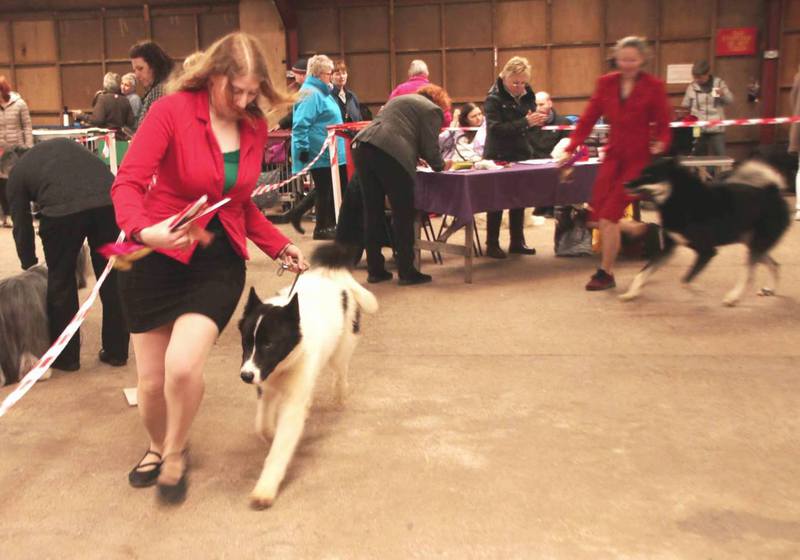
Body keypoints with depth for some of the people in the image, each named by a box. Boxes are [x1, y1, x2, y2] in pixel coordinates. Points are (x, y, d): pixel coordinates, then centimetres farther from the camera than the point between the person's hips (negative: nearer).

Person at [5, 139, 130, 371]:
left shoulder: (16, 173, 26)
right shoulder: (64, 143, 35)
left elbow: (22, 226, 26)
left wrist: (30, 267, 39)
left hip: (62, 208, -3)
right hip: (109, 199, 3)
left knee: (60, 282, 16)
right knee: (112, 278, 15)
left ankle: (65, 356, 26)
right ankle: (117, 351, 26)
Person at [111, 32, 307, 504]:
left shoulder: (256, 127, 2)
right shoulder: (172, 111, -12)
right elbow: (128, 183, -19)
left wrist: (279, 245, 4)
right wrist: (144, 230, -38)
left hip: (220, 261, 2)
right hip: (157, 258, -1)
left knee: (183, 367, -18)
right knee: (151, 380, 6)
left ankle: (175, 454, 14)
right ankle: (159, 446, 41)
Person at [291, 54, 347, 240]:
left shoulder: (321, 91, 17)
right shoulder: (311, 93, -15)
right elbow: (301, 125, -22)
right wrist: (303, 150, -24)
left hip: (330, 153, 10)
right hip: (321, 154, -10)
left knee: (334, 189, 12)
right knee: (324, 191, -2)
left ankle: (330, 225, 19)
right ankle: (322, 228, 8)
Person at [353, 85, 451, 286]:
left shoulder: (400, 100, 33)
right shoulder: (432, 110, 11)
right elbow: (430, 147, 4)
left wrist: (422, 158, 44)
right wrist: (440, 165, 23)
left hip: (361, 146, 7)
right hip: (390, 154, -7)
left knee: (372, 211, 11)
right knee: (403, 214, 3)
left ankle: (375, 270, 17)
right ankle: (406, 272, 8)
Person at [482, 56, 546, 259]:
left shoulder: (527, 94, 5)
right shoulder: (494, 98, -13)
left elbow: (528, 126, 14)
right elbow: (496, 129, -23)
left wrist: (536, 121, -10)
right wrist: (525, 122, -29)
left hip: (522, 154, 6)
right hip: (499, 157, -6)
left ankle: (517, 242, 20)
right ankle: (492, 244, 9)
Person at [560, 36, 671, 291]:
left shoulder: (654, 86, -5)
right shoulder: (606, 83, 4)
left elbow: (663, 125, 0)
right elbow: (588, 119, 3)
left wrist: (661, 144, -21)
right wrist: (570, 149, -5)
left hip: (640, 158, -5)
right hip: (614, 155, 5)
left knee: (609, 215, -10)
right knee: (598, 216, 0)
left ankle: (606, 273, 6)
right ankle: (644, 231, 28)